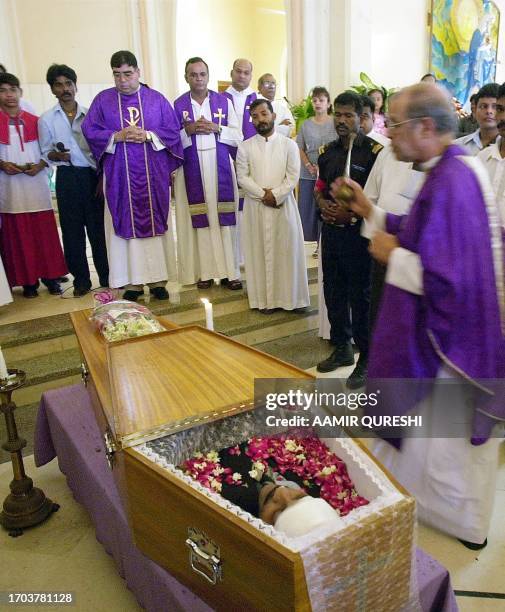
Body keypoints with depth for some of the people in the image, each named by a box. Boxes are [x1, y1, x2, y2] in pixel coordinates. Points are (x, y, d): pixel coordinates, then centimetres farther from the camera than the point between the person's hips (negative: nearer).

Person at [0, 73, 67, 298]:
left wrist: (40, 165, -8)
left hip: (36, 184, 1)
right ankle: (28, 281, 11)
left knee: (45, 233, 3)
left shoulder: (35, 121, 7)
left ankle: (50, 276, 13)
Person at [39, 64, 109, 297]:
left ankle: (107, 276, 12)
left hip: (92, 175, 0)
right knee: (72, 229, 3)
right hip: (66, 177, 0)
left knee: (98, 227, 1)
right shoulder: (46, 119, 6)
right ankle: (81, 280, 13)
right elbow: (46, 153, 8)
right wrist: (57, 155, -14)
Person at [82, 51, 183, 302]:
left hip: (153, 175, 0)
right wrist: (118, 136, -12)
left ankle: (158, 279, 10)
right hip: (120, 175, 0)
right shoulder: (103, 100, 7)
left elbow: (173, 131, 3)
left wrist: (148, 136, -13)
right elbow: (90, 131, 3)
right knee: (126, 225, 0)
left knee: (155, 222, 2)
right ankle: (133, 282, 7)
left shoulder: (157, 99, 6)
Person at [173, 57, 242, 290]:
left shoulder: (224, 101, 8)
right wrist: (189, 131, -12)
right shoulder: (178, 105, 7)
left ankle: (229, 271, 4)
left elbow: (237, 136, 5)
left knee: (224, 217, -1)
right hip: (193, 170, 0)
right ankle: (205, 271, 6)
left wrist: (216, 128, -10)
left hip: (221, 168, 0)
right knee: (199, 219, -1)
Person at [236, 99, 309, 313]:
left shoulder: (289, 144, 2)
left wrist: (275, 195, -15)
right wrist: (263, 195, -12)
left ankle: (287, 296, 13)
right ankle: (265, 298, 10)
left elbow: (292, 177, -3)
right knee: (260, 251, 3)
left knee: (286, 251, 2)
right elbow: (242, 177, -1)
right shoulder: (245, 147, 5)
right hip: (256, 206, 1)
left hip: (283, 205, 0)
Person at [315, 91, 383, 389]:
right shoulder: (329, 151, 11)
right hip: (331, 229, 7)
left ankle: (367, 357, 16)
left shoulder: (374, 151, -9)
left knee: (361, 295, 0)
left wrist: (351, 212, -19)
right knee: (334, 291, 14)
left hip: (358, 232, -6)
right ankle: (342, 348, 31)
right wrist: (323, 203, -2)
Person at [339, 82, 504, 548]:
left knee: (444, 435, 12)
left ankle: (459, 524, 39)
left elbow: (445, 278, -32)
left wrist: (392, 255, -17)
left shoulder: (450, 183, -28)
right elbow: (432, 238, 12)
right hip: (460, 330, 10)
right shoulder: (456, 169, 4)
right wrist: (371, 212, 6)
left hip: (449, 337, -10)